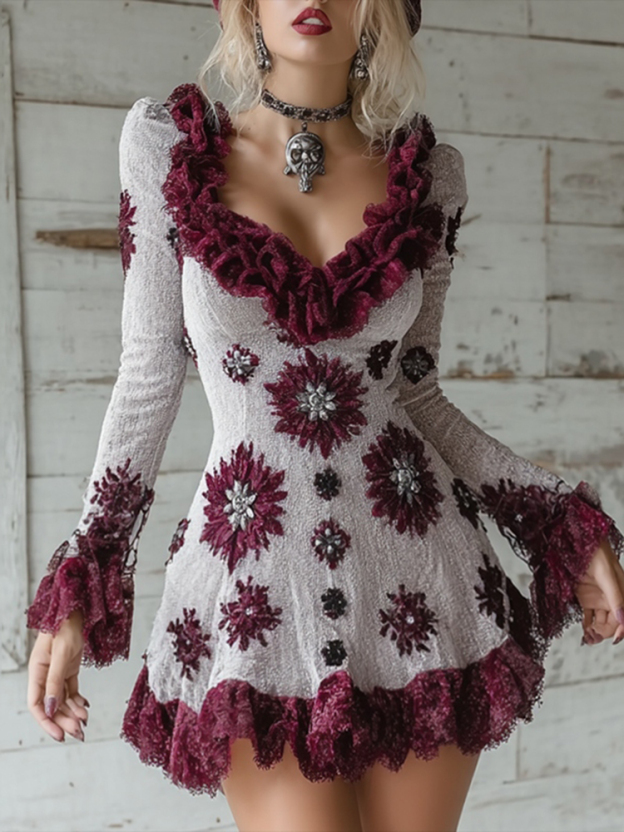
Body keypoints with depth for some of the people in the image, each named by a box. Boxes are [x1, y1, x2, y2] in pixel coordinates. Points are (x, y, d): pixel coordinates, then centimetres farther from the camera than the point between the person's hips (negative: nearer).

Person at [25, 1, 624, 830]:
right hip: (256, 584, -1)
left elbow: (415, 395, 8)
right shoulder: (167, 142, -1)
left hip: (418, 574, 2)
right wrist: (79, 584, 0)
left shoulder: (428, 172, 2)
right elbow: (149, 377, 2)